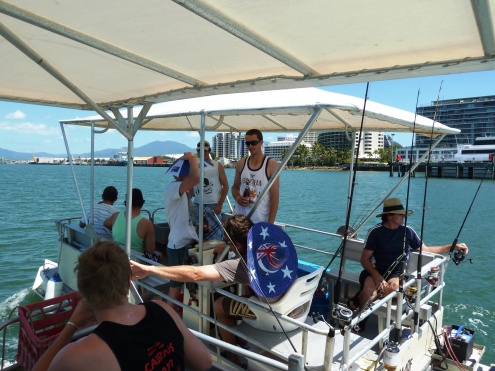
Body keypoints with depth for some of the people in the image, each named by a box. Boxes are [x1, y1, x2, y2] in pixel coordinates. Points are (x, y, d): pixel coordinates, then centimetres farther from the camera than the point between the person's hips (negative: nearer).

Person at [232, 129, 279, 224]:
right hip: (240, 219, 4)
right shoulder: (241, 164, 6)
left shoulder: (271, 165, -6)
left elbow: (274, 197, -7)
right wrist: (237, 197, -6)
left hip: (261, 221, -3)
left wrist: (270, 224, -12)